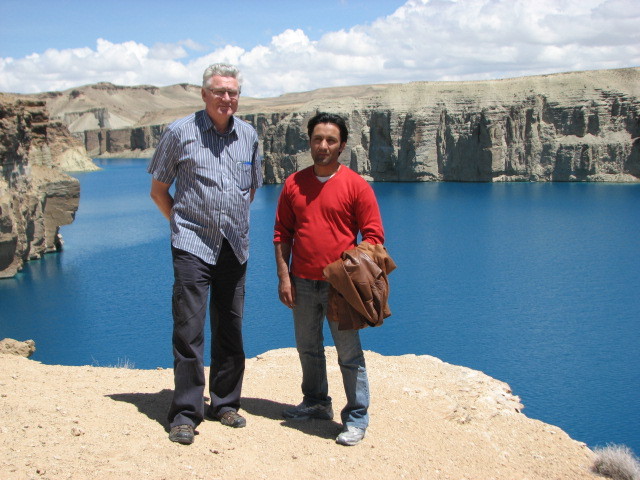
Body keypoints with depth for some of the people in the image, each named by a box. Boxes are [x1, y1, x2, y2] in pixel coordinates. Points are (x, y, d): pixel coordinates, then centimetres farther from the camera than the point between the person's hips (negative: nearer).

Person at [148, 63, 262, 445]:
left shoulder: (249, 135, 8)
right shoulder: (180, 133, -2)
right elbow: (159, 190, 6)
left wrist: (235, 219, 14)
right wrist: (182, 222, 1)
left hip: (236, 246, 4)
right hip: (193, 245, -4)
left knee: (230, 328, 11)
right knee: (189, 328, -6)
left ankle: (225, 403, 24)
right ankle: (186, 413, 3)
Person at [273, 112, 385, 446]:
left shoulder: (356, 186, -6)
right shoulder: (293, 184, 5)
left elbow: (373, 237, -5)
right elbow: (282, 233, 7)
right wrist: (284, 276, 0)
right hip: (302, 283, 4)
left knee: (349, 354, 2)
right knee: (308, 349, 18)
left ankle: (356, 418, 13)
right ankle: (316, 403, 36)